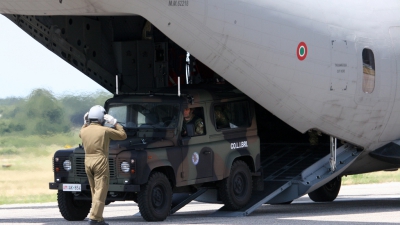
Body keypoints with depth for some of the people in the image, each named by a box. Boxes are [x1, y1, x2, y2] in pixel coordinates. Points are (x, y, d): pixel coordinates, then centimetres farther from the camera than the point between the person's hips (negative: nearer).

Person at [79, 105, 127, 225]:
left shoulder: (84, 131, 5)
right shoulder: (105, 131, -9)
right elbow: (123, 135, 1)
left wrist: (85, 123, 26)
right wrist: (114, 123, 5)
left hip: (88, 162, 6)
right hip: (100, 162, -6)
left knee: (94, 191, 14)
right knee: (100, 191, -6)